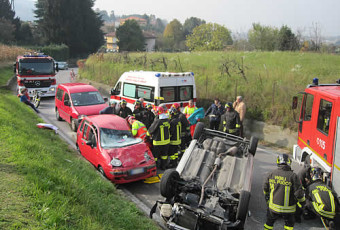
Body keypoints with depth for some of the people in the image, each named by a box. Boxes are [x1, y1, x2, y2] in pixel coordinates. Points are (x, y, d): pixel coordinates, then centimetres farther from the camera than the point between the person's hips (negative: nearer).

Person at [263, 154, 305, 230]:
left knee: (269, 222, 23)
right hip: (287, 208, -3)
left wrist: (267, 198, 25)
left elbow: (265, 188, 6)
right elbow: (298, 192, -15)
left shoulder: (272, 174, -4)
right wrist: (303, 201, 5)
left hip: (273, 206, 3)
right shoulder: (292, 176, -17)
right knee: (289, 224, 21)